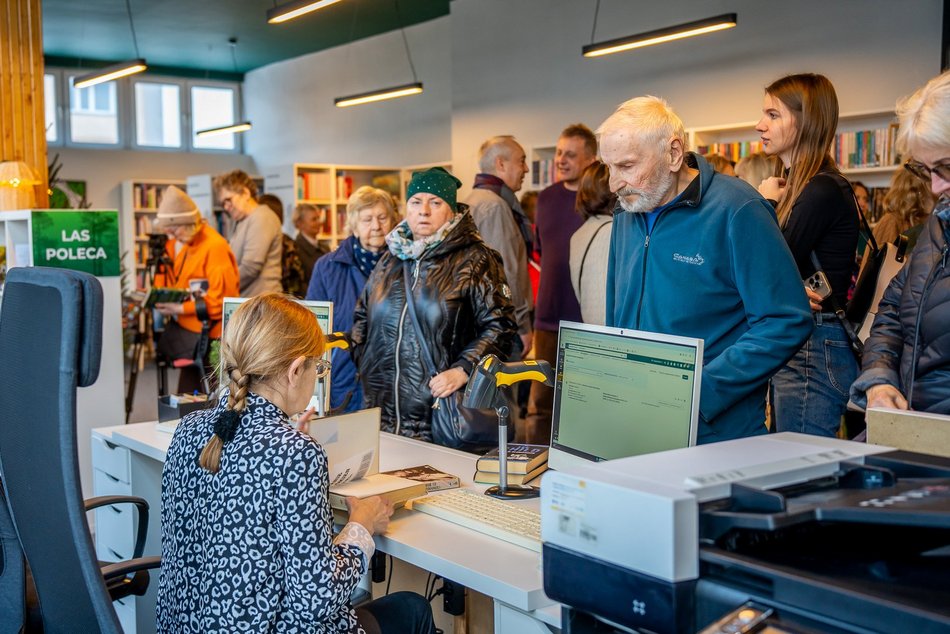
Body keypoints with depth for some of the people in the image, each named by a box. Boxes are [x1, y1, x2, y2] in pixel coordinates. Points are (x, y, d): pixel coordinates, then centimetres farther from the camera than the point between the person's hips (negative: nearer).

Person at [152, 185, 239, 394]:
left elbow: (222, 298, -19)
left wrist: (181, 308, -19)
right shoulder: (173, 244, 8)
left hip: (207, 337, -7)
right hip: (183, 333, 8)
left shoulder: (214, 246, -17)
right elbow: (166, 281, 18)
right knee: (186, 396, 10)